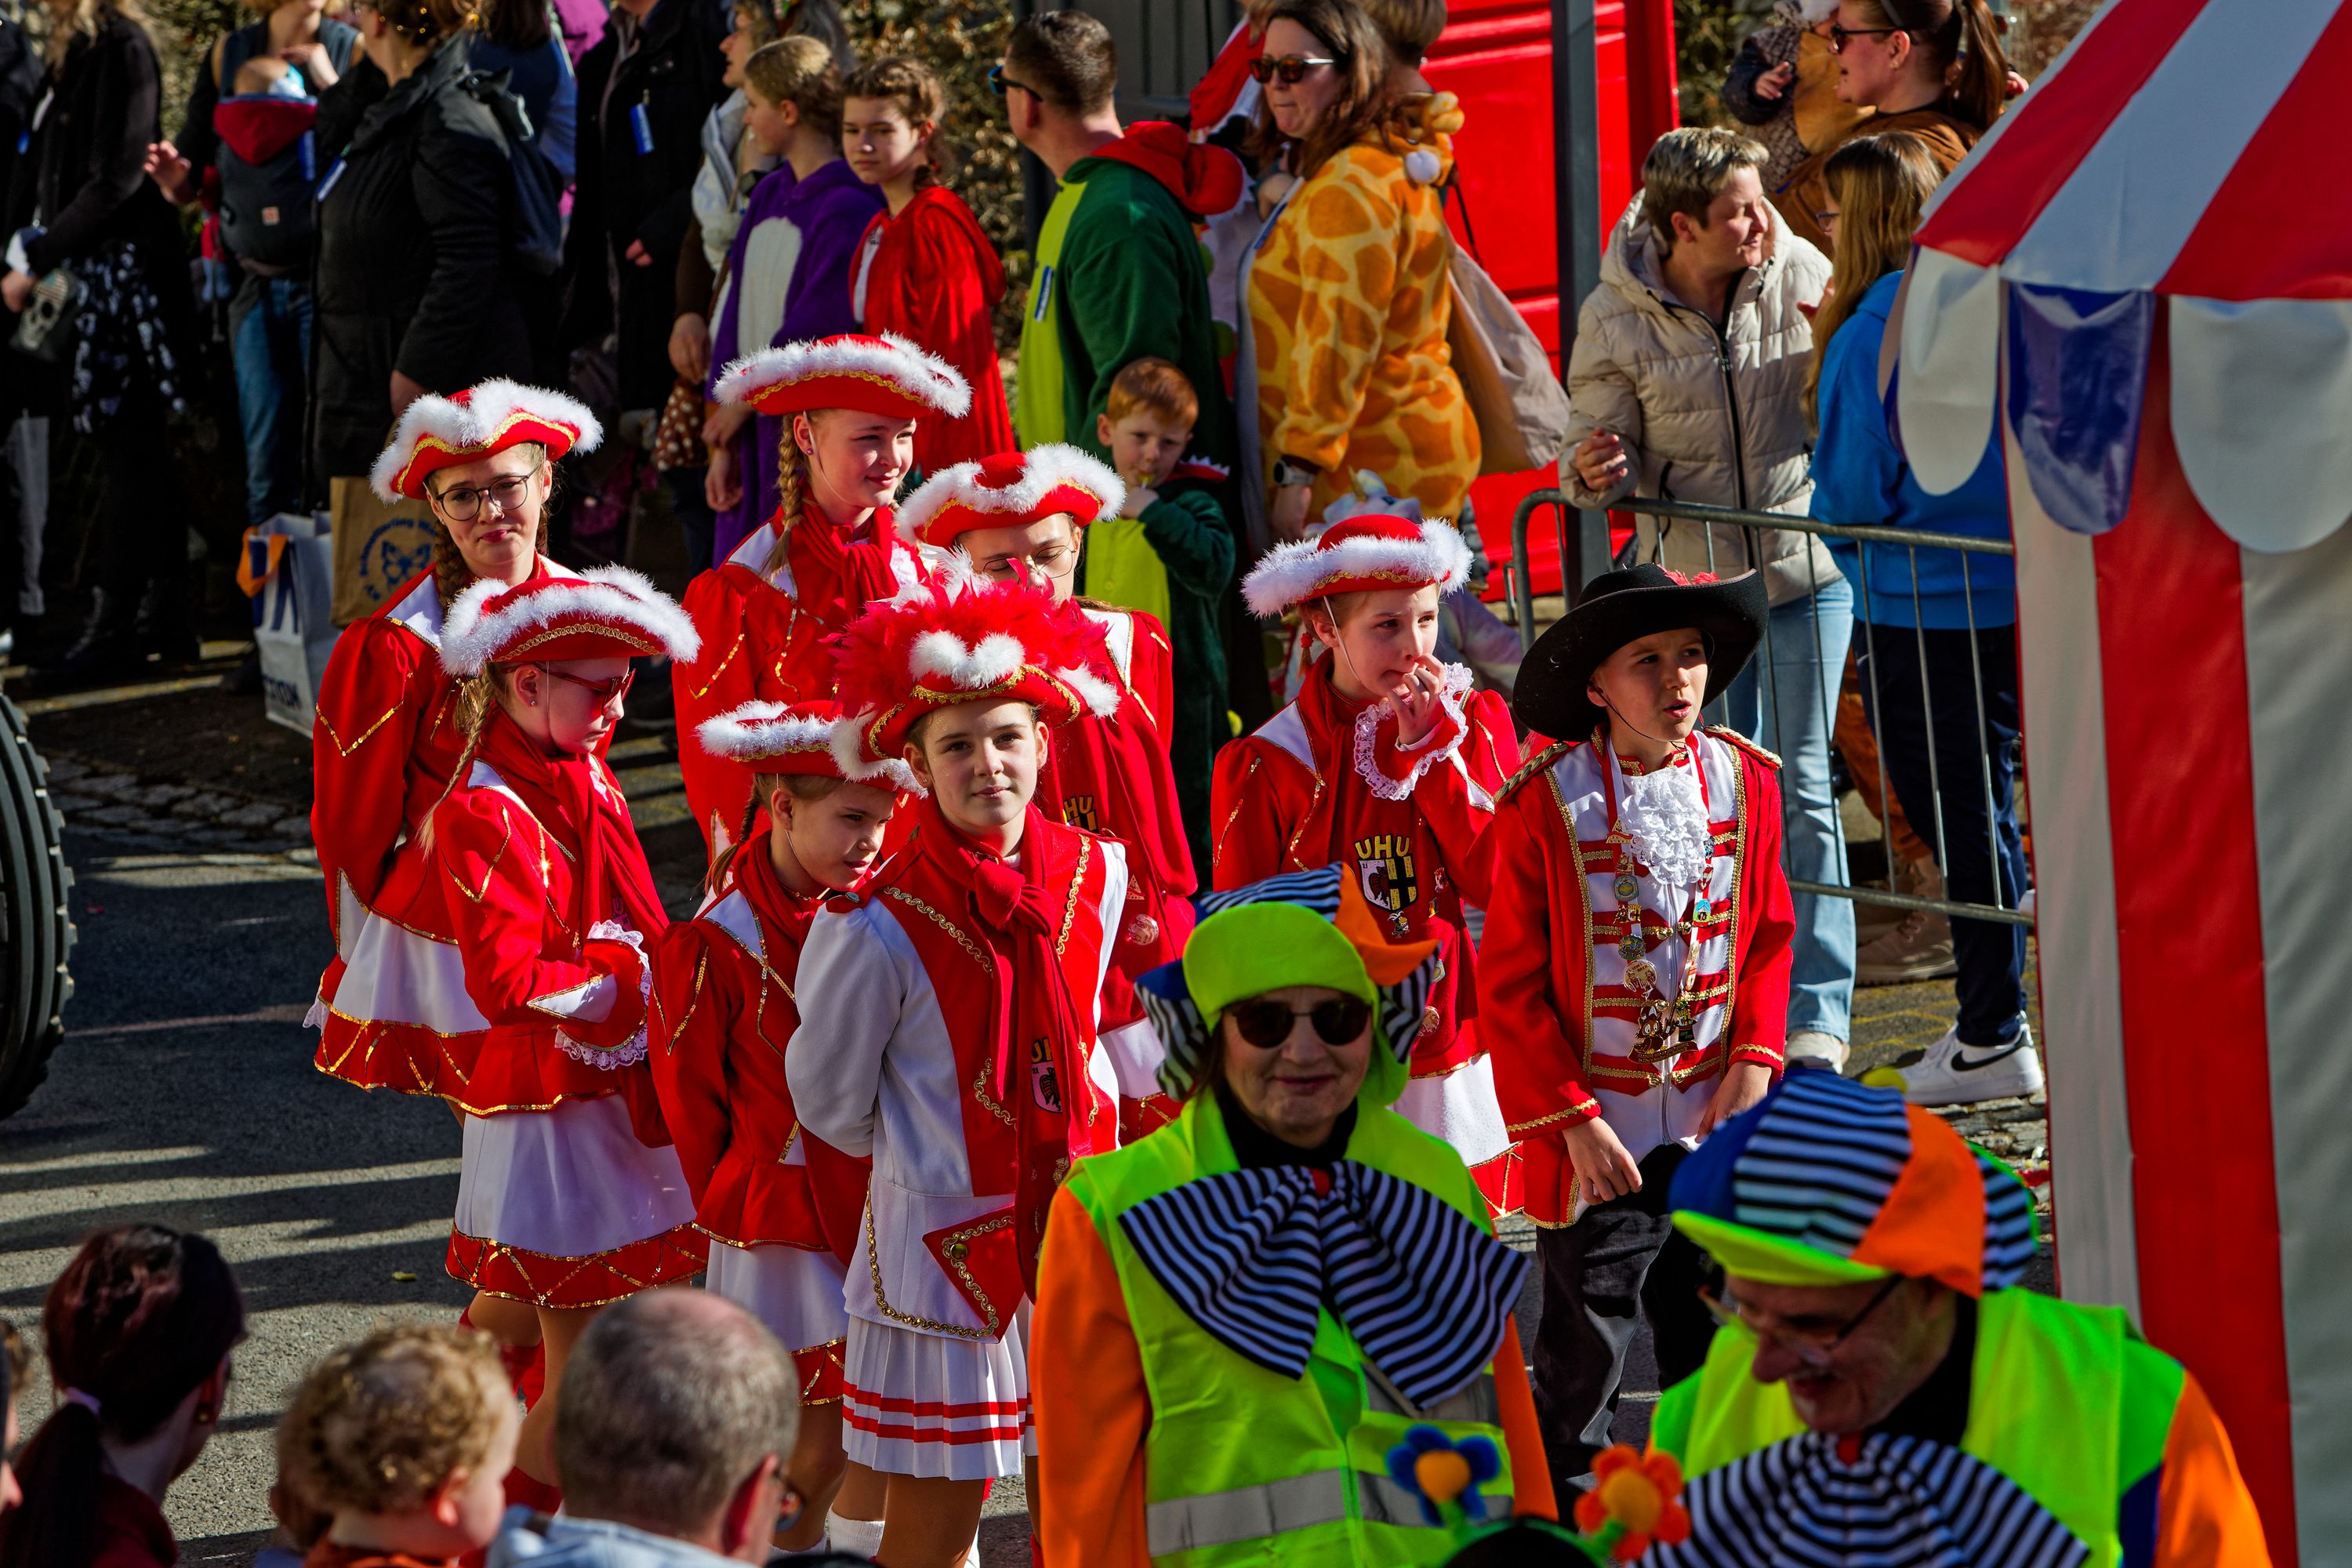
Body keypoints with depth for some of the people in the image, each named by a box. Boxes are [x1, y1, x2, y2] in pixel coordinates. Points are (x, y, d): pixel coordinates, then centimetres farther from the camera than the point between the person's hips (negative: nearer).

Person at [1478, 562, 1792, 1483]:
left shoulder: (1742, 781, 0)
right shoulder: (1546, 804, -13)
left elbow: (1768, 937, 10)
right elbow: (1511, 987, -9)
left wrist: (1754, 1062, -3)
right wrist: (1571, 1121, -12)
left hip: (1714, 1125, 4)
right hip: (1596, 1136, -4)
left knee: (1710, 1337, 15)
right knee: (1585, 1349, 2)